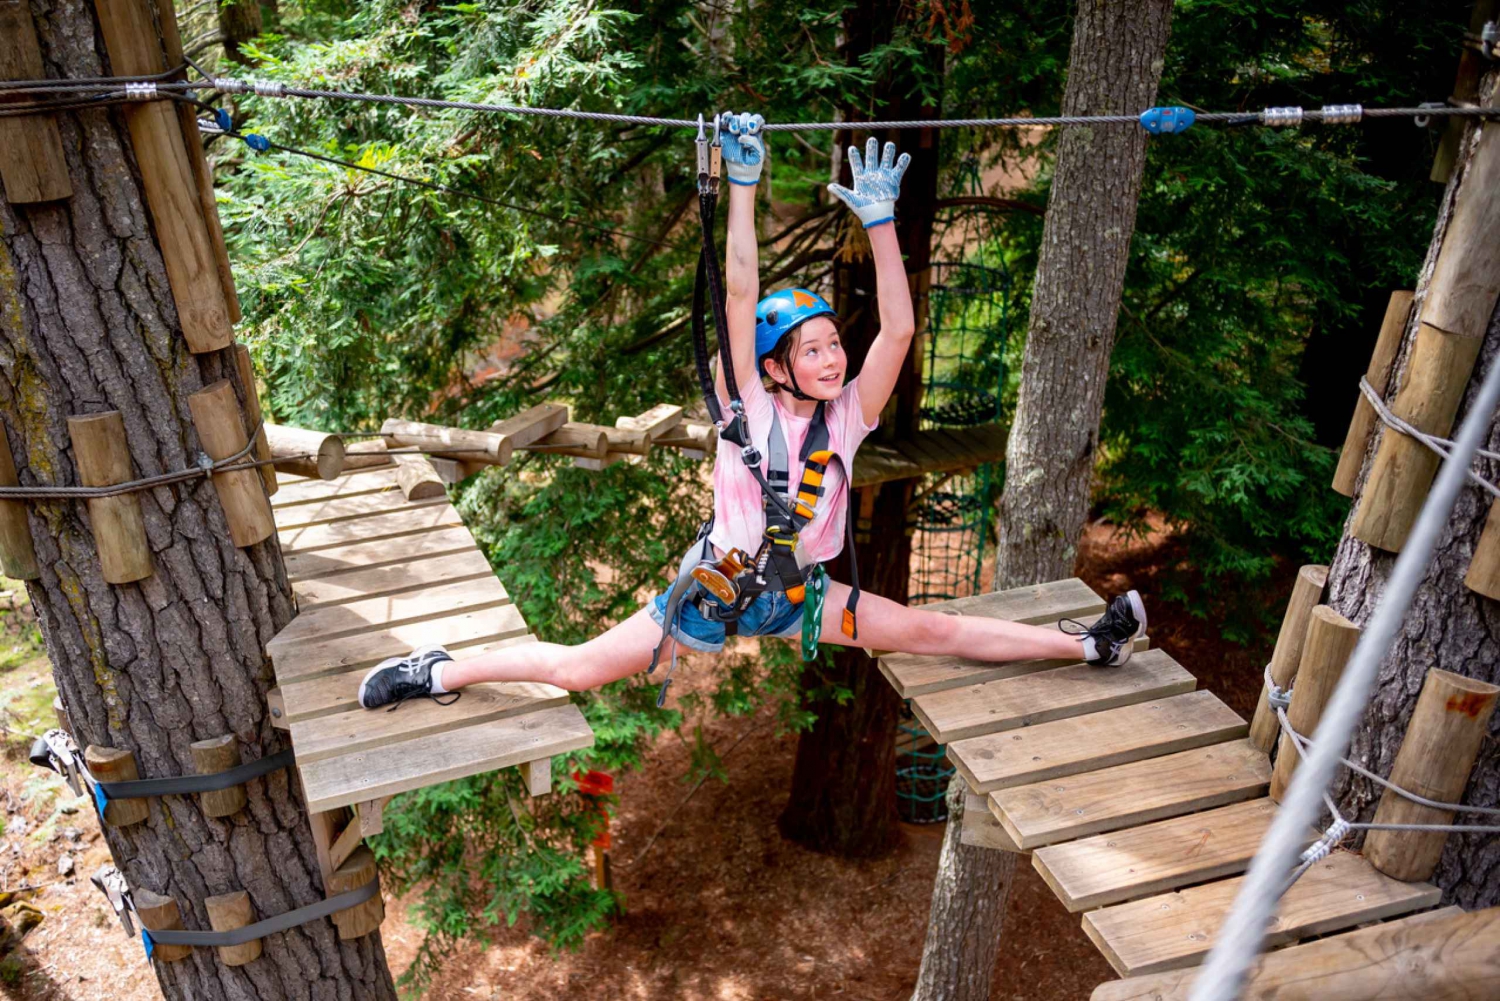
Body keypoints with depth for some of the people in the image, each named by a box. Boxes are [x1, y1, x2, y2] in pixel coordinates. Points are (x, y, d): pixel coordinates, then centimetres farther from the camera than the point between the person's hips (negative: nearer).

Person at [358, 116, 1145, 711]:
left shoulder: (848, 415, -6)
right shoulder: (748, 408, -16)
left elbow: (898, 332, -17)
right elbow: (739, 294, -26)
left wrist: (880, 223, -22)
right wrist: (742, 184, -28)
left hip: (801, 592, 4)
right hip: (720, 585, -4)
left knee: (934, 632, 6)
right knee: (577, 670, -2)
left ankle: (1085, 645, 18)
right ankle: (440, 672, 15)